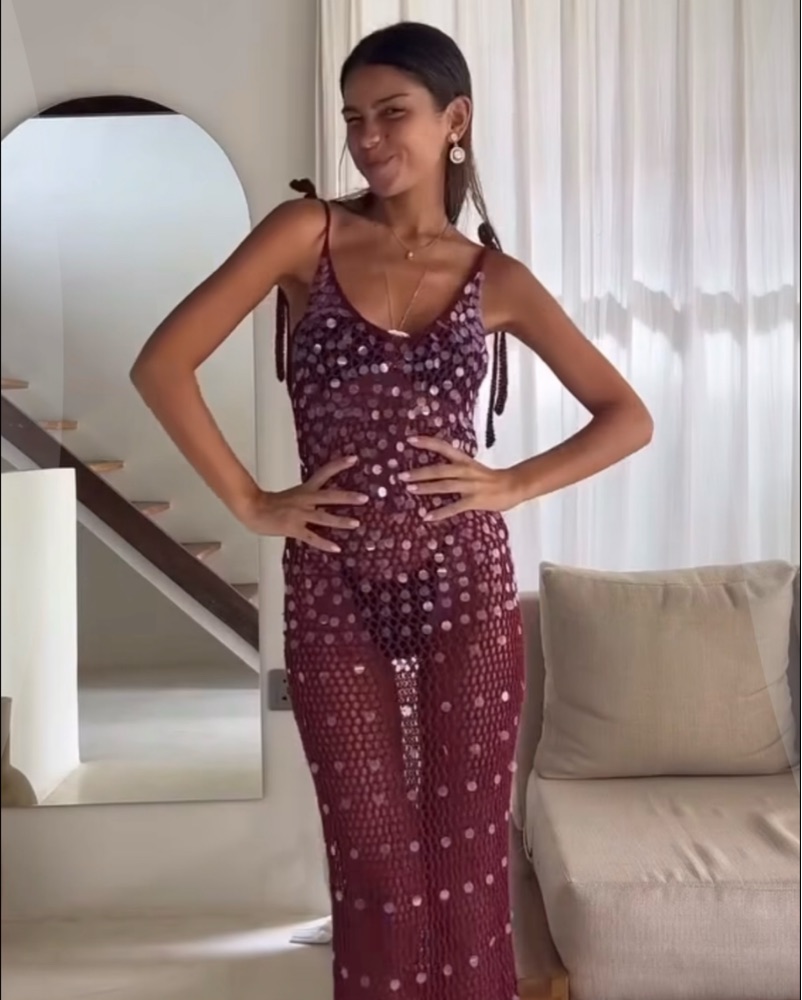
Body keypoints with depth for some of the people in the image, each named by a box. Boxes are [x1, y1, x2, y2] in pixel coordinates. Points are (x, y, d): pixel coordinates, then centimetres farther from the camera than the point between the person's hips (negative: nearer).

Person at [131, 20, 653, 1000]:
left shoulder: (498, 280, 5)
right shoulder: (308, 232, 0)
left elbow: (628, 417, 8)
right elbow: (161, 364, -6)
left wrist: (514, 484, -4)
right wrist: (250, 503, -7)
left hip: (465, 585, 1)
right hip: (333, 594, -1)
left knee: (466, 854, 10)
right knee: (375, 863, 10)